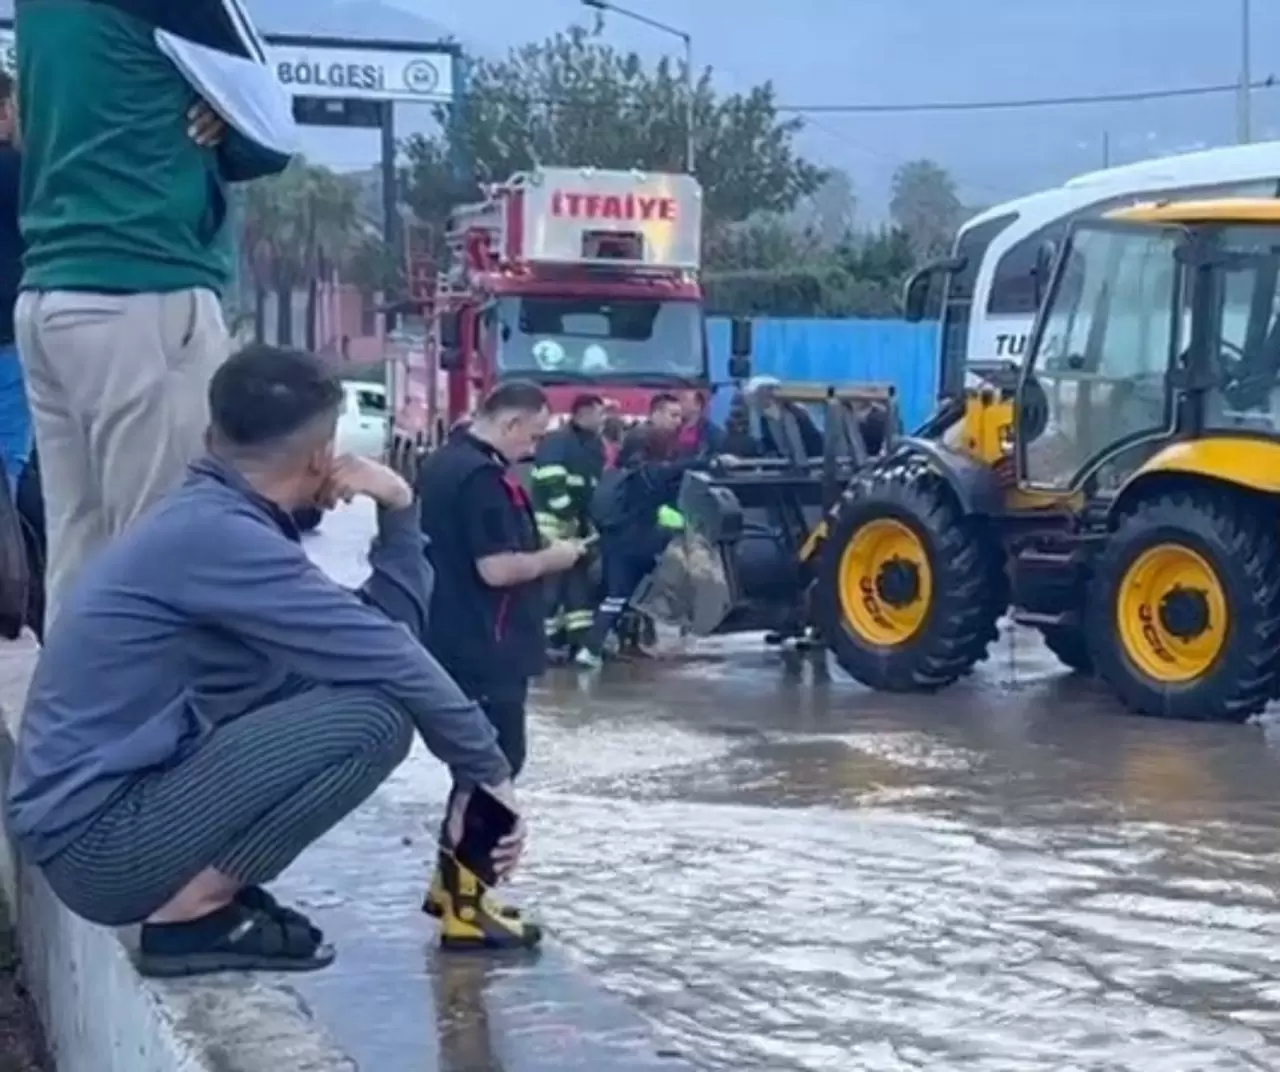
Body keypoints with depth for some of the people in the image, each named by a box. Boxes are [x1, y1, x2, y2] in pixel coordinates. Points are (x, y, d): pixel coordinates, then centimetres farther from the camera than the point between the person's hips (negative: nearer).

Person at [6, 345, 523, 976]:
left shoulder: (210, 519, 12)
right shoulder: (215, 534, -19)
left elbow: (383, 631, 9)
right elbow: (388, 658, -18)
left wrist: (398, 509, 0)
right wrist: (487, 769, -8)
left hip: (125, 792, 10)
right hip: (97, 836, -10)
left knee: (342, 680, 12)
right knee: (376, 711, -18)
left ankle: (202, 883, 8)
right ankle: (190, 911, -9)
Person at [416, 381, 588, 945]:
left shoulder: (441, 464, 13)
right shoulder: (483, 477, -20)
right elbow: (496, 568, -25)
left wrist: (538, 550, 15)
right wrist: (553, 557, -9)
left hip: (452, 641, 10)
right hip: (485, 649, -10)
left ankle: (450, 882, 27)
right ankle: (464, 906, -1)